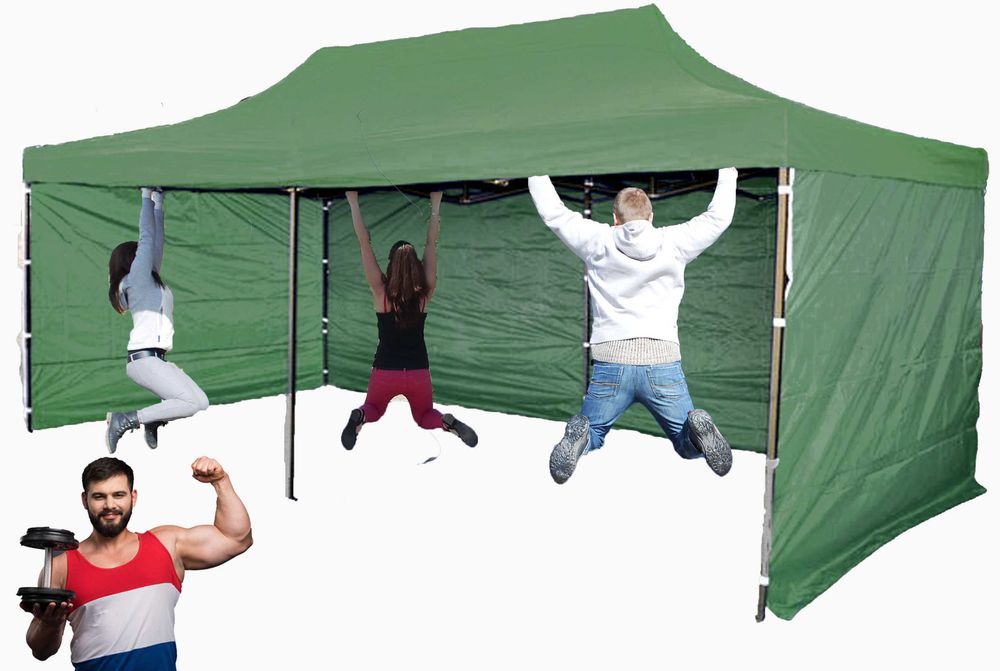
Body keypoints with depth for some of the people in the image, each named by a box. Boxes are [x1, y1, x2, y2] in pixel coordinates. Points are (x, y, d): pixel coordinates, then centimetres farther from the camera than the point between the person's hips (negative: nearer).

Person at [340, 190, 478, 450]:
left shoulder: (381, 292, -11)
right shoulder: (425, 293, -8)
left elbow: (364, 243, -11)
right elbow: (432, 243, -3)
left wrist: (353, 202, -8)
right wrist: (435, 204, 4)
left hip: (385, 370, -1)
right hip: (418, 371, 1)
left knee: (374, 408, 26)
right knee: (425, 417, 24)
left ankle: (361, 416, -11)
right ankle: (447, 422, -12)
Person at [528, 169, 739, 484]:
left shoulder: (598, 241, 1)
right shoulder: (674, 242, 3)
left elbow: (551, 211, 10)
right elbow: (719, 216, 17)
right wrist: (728, 174, 33)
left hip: (610, 364, 0)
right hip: (663, 364, 0)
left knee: (593, 434, 21)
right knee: (689, 446, 18)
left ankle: (579, 436, -16)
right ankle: (698, 431, -19)